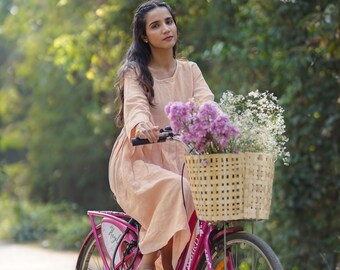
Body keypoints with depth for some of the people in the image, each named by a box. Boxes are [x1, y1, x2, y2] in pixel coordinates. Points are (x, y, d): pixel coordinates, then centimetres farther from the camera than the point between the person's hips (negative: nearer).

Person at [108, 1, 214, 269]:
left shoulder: (190, 70, 10)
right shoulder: (135, 71, -1)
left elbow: (206, 104, -8)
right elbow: (136, 105, -21)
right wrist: (142, 126, -46)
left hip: (177, 161, 4)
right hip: (139, 160, -4)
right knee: (175, 191, -33)